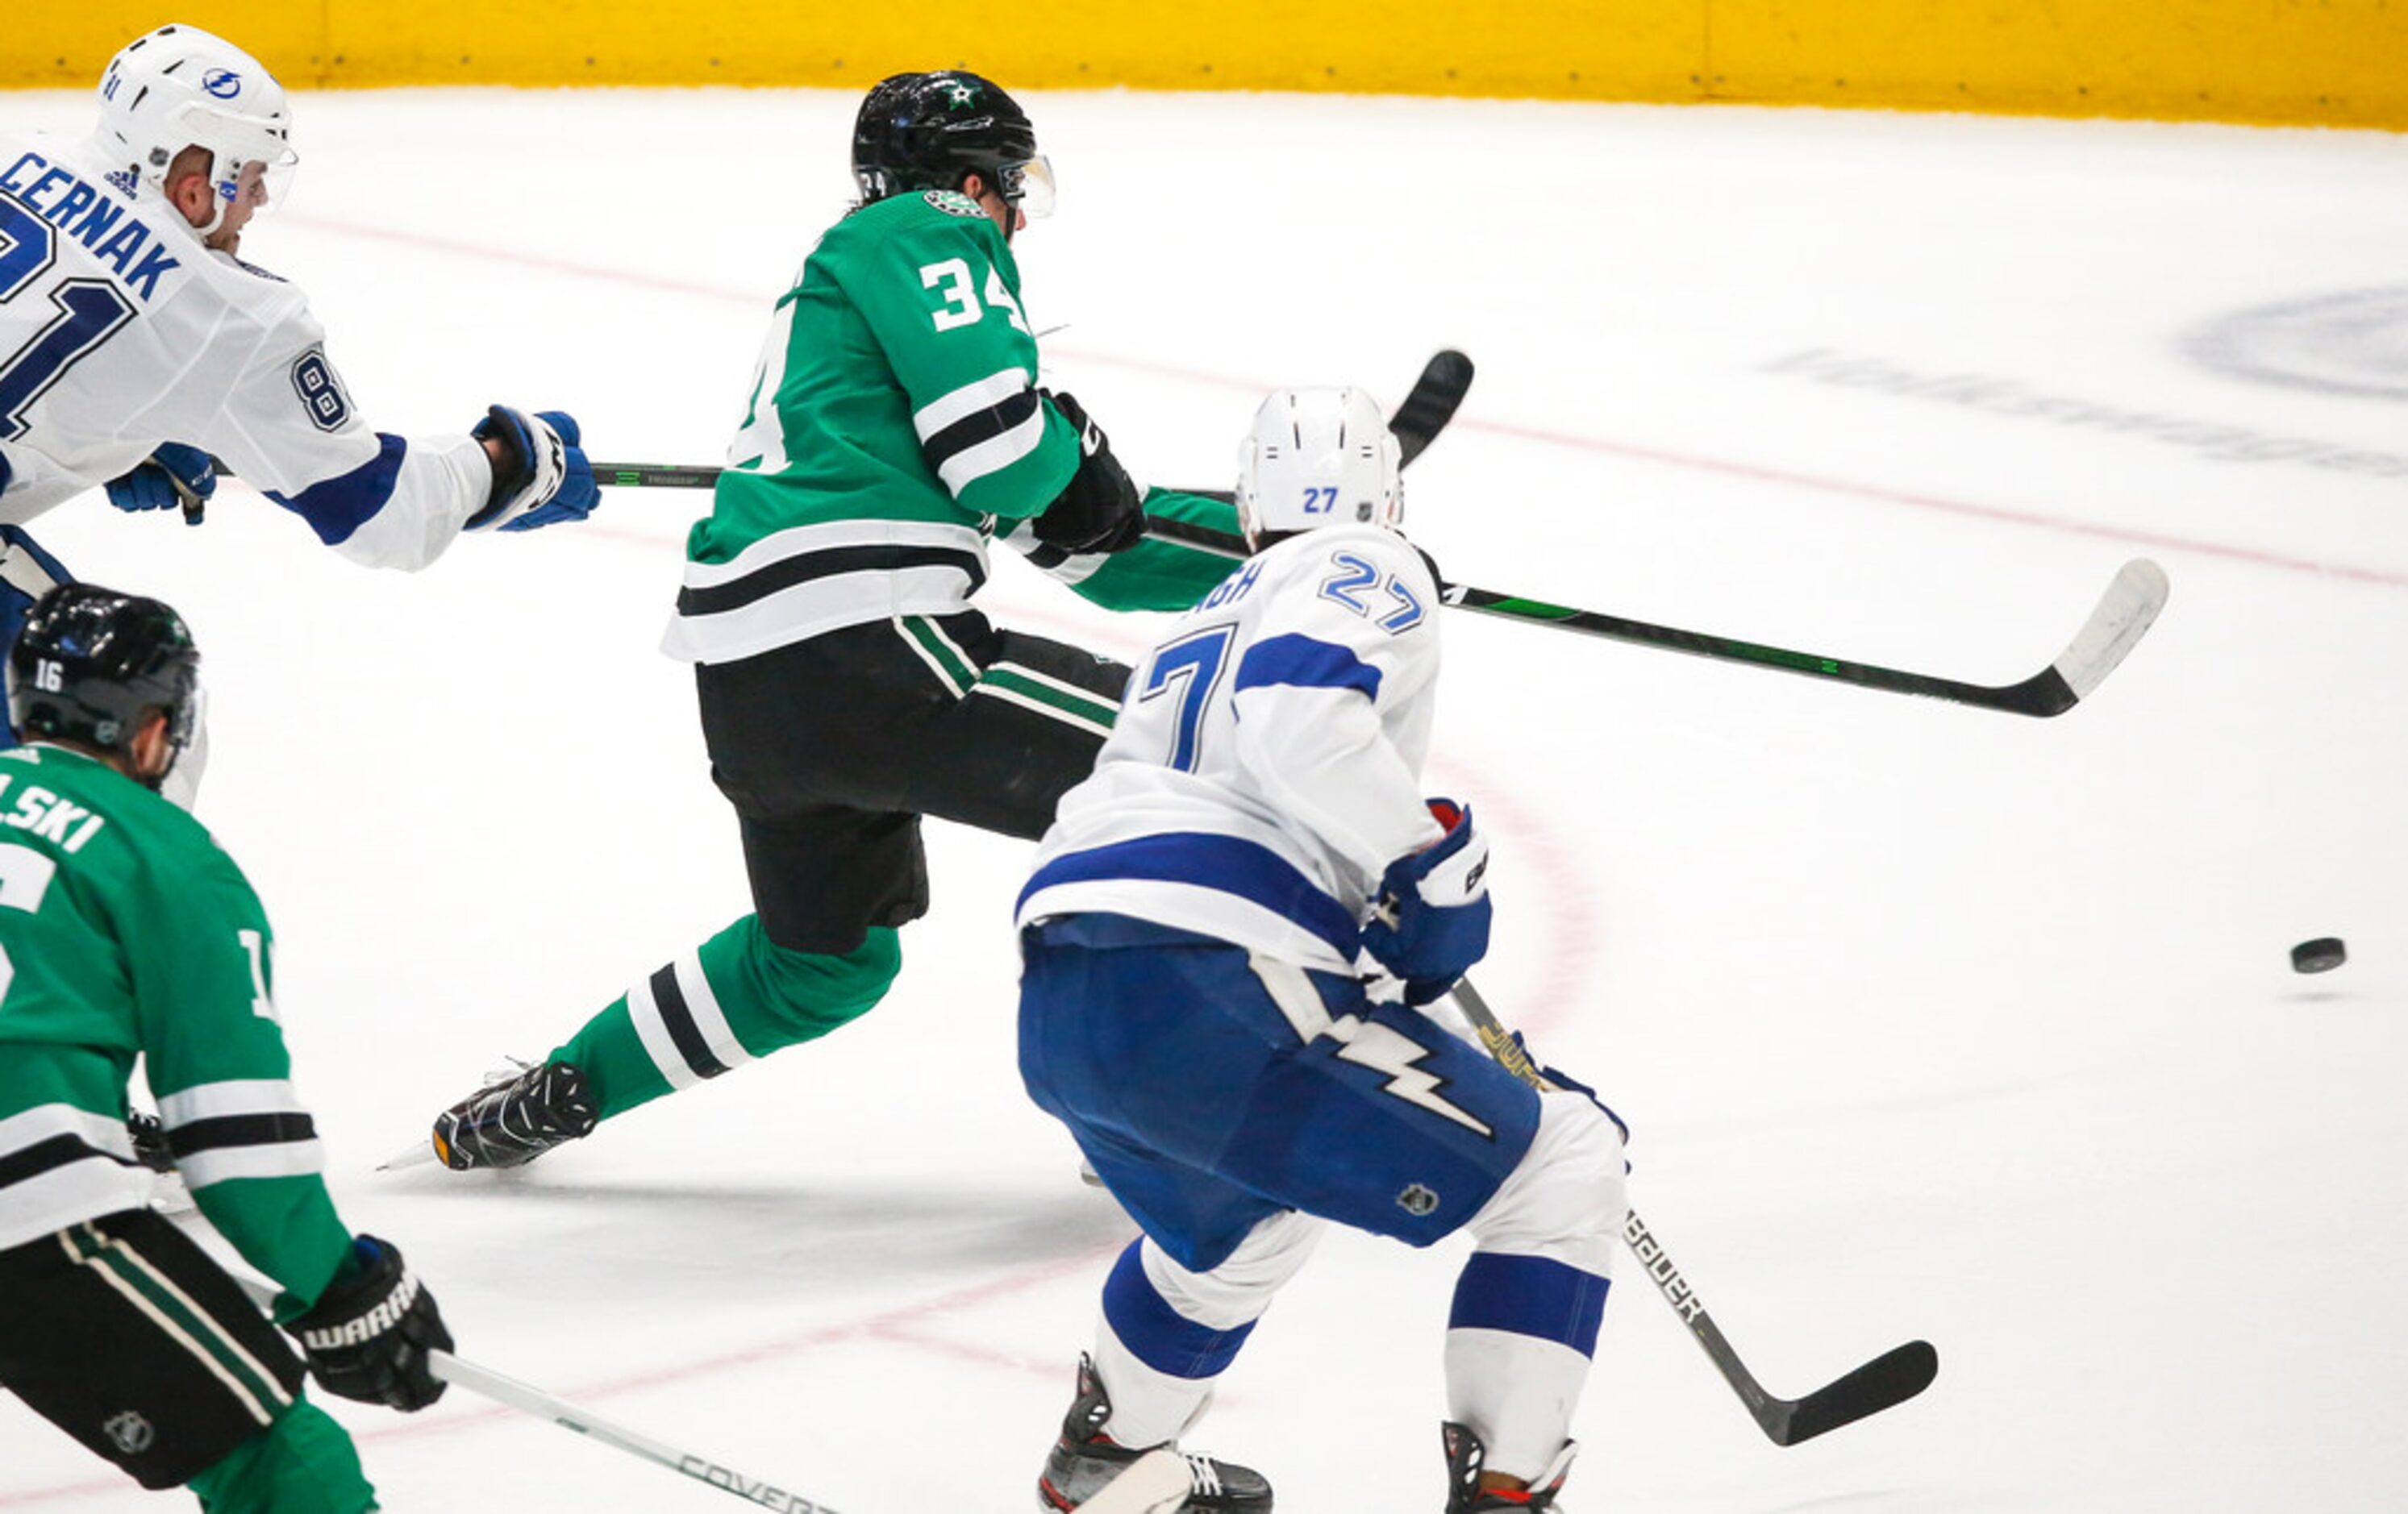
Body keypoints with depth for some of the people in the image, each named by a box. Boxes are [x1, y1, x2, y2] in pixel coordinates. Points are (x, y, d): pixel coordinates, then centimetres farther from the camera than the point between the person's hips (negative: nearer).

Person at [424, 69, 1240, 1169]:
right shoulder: (931, 235, 3)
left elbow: (1088, 545, 31)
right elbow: (1001, 447, -15)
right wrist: (1084, 455, 8)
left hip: (747, 686, 10)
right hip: (853, 638, -10)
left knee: (827, 957, 29)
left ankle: (557, 1093, 32)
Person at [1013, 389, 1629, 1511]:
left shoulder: (1196, 629, 33)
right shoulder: (1368, 573, 8)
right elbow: (1296, 703, -15)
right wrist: (1432, 861, -7)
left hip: (1054, 1016, 8)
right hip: (1201, 999, -8)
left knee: (1239, 1220, 39)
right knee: (1563, 1165, 3)